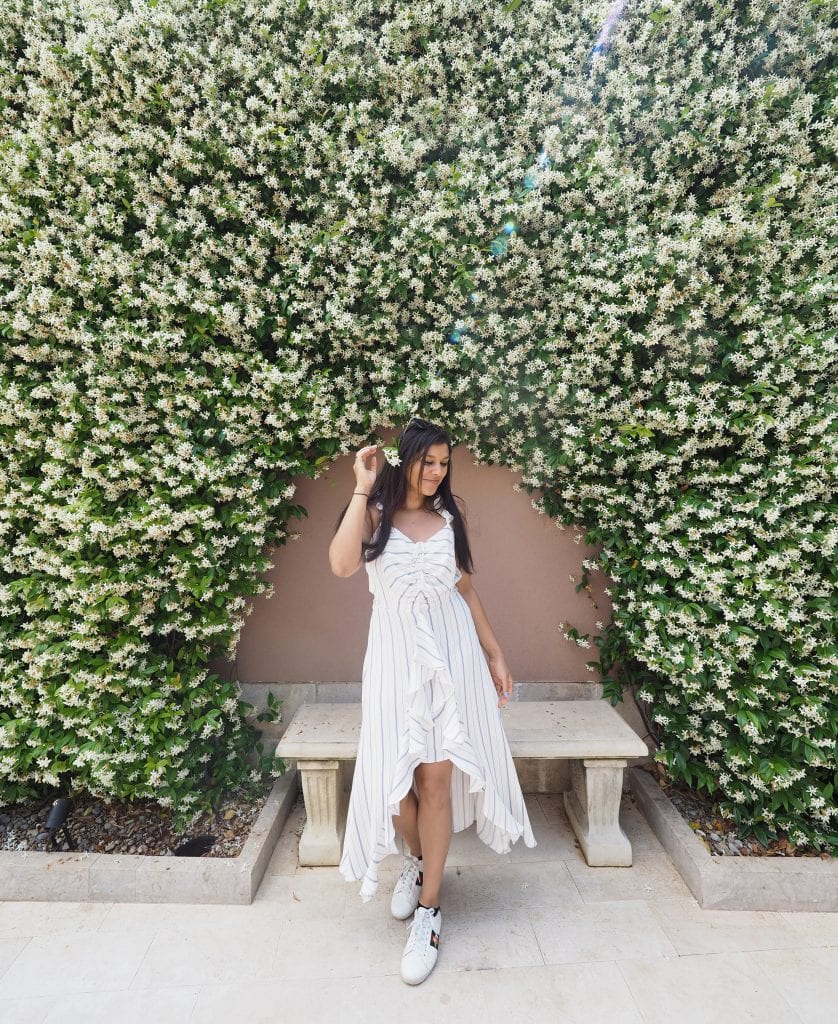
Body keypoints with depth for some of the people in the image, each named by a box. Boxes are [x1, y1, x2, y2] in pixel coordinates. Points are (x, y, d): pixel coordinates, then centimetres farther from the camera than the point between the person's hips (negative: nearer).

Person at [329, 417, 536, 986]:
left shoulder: (449, 516, 7)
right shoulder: (374, 513, -1)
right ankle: (417, 858, 37)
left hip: (452, 650, 1)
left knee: (436, 776, 2)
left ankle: (429, 907, 22)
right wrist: (362, 489, -18)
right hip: (396, 654, -1)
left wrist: (496, 655, 10)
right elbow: (341, 564, -22)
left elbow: (467, 589, 10)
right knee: (393, 778, 4)